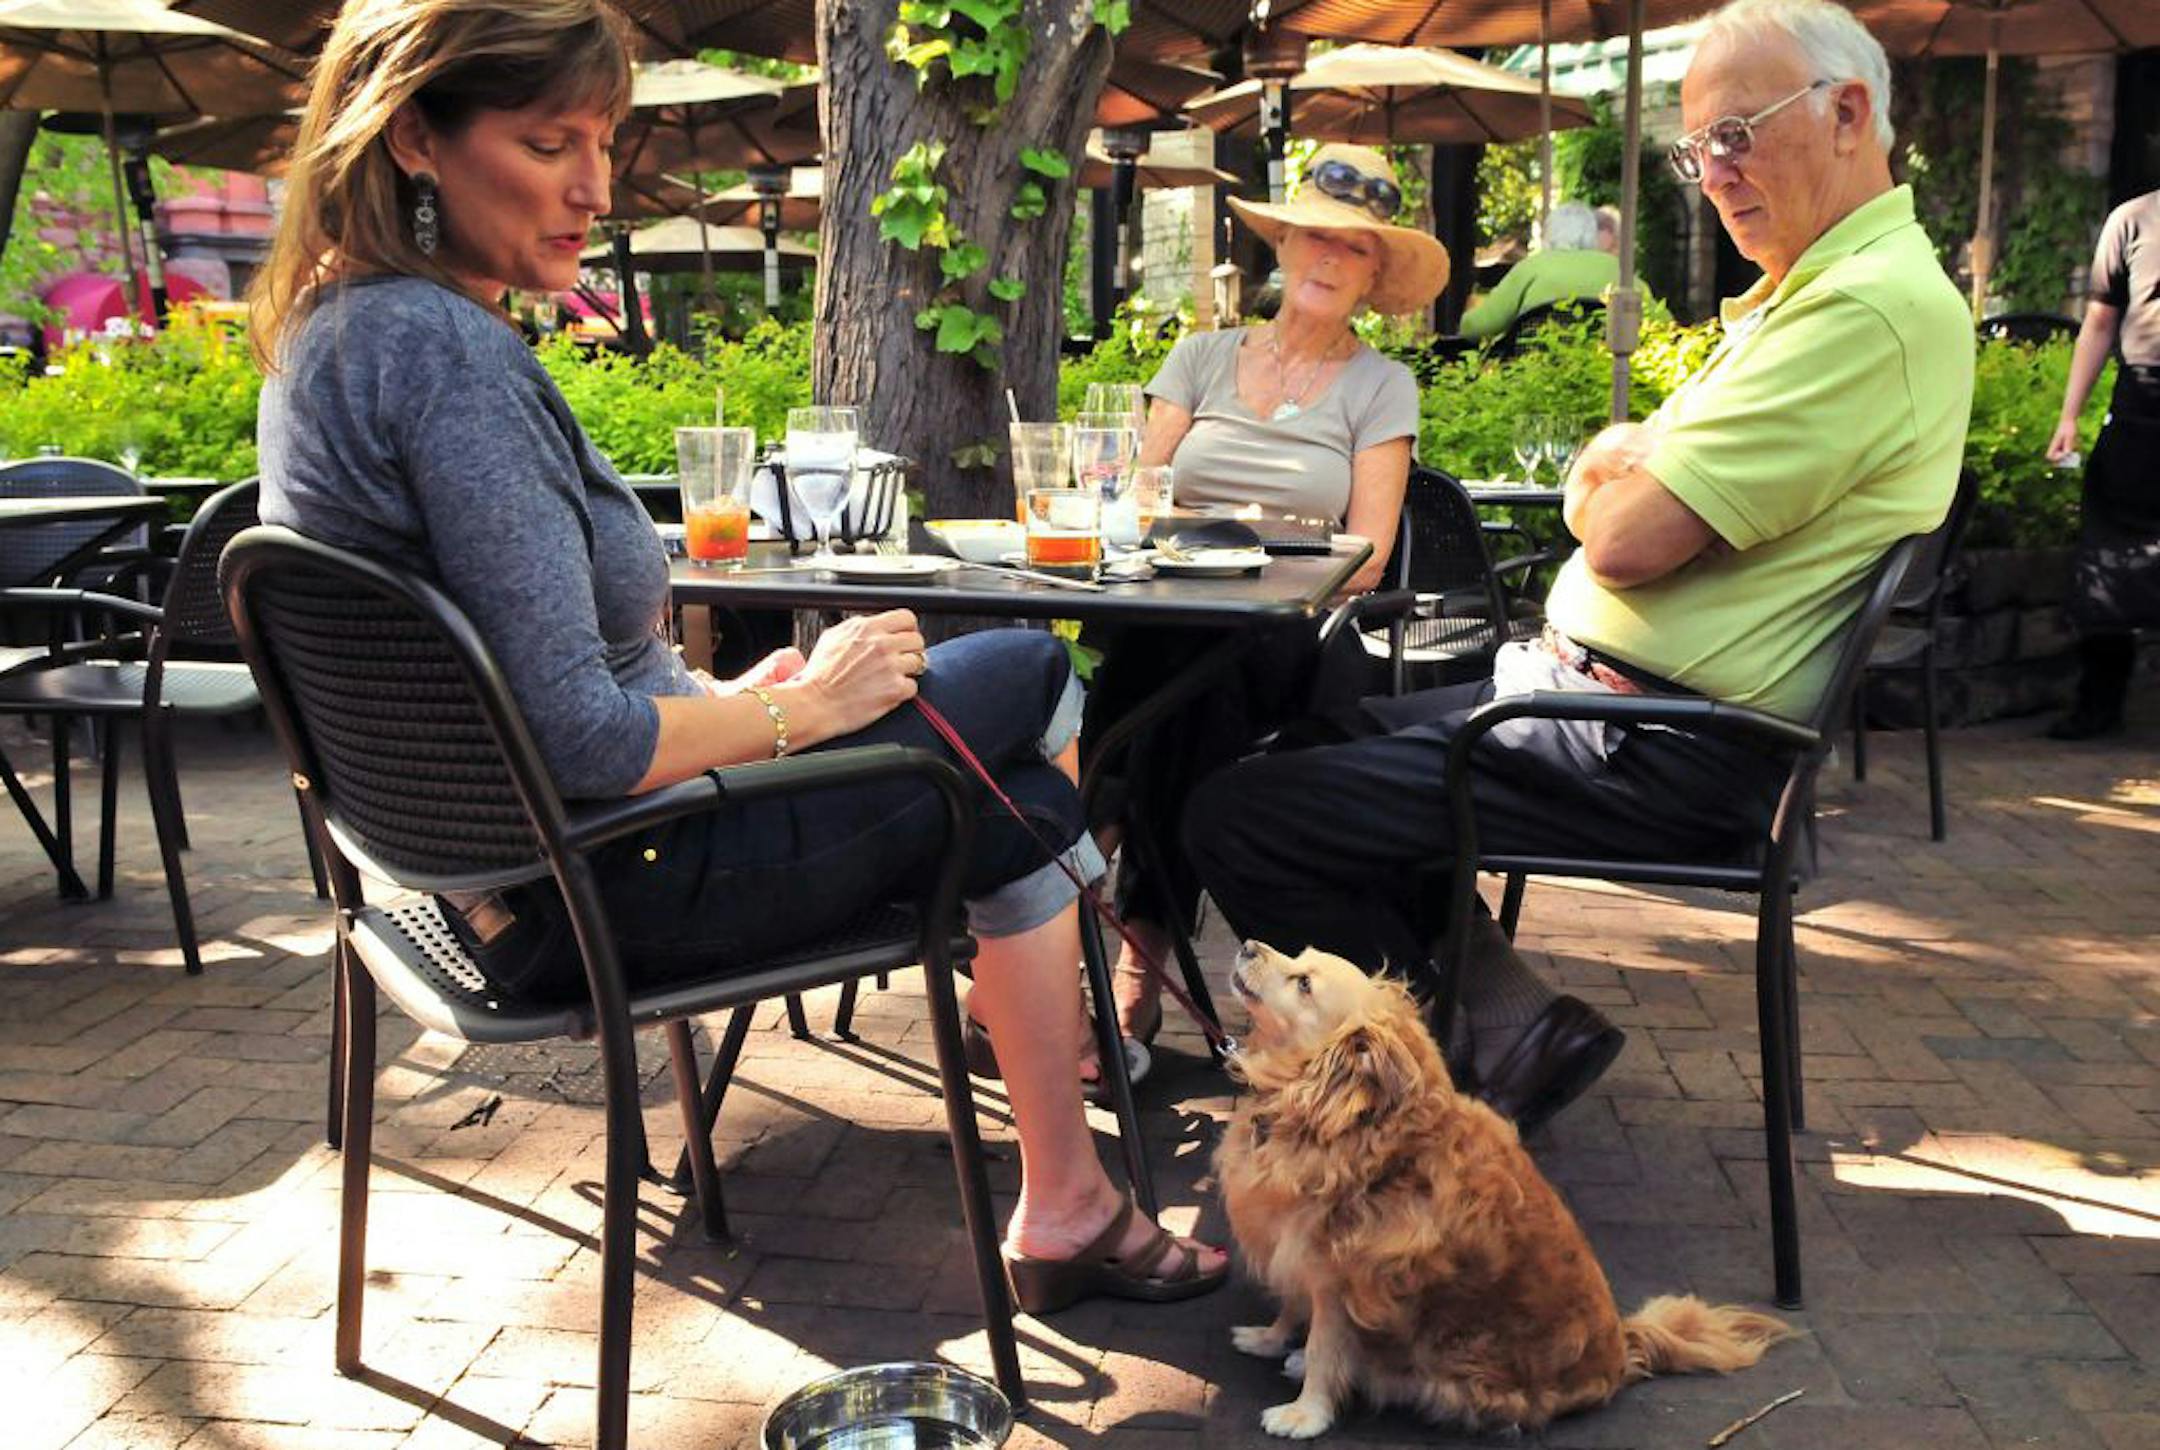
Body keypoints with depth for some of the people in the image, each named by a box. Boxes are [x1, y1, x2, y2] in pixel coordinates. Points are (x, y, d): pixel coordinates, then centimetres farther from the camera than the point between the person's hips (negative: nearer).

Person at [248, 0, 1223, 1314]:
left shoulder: (336, 326, 6)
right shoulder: (445, 350, -25)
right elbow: (583, 742, -28)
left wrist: (732, 697, 8)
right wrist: (803, 707, -12)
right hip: (604, 888, -9)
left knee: (1015, 801, 16)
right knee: (1033, 677, 7)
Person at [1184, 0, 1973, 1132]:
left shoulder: (1872, 307, -17)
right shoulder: (1812, 294, 18)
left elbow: (1627, 541, -22)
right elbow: (1591, 503, 17)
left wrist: (1619, 468, 0)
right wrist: (1632, 464, -5)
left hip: (1667, 756, -11)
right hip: (1604, 691, 11)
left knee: (1240, 820, -15)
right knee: (1316, 732, 21)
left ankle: (1502, 1048, 0)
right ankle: (1507, 1014, 10)